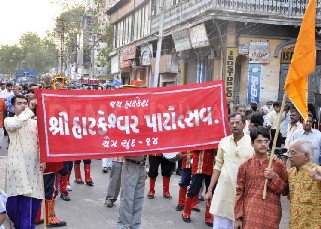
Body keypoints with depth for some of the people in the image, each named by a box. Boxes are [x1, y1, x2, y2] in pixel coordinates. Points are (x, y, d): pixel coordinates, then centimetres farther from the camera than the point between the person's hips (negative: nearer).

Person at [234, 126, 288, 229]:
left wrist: (273, 178, -11)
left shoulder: (278, 164, 2)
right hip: (250, 214, 0)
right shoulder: (245, 166, 4)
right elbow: (240, 193, 4)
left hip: (271, 214, 0)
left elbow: (285, 190, 6)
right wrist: (238, 217, 1)